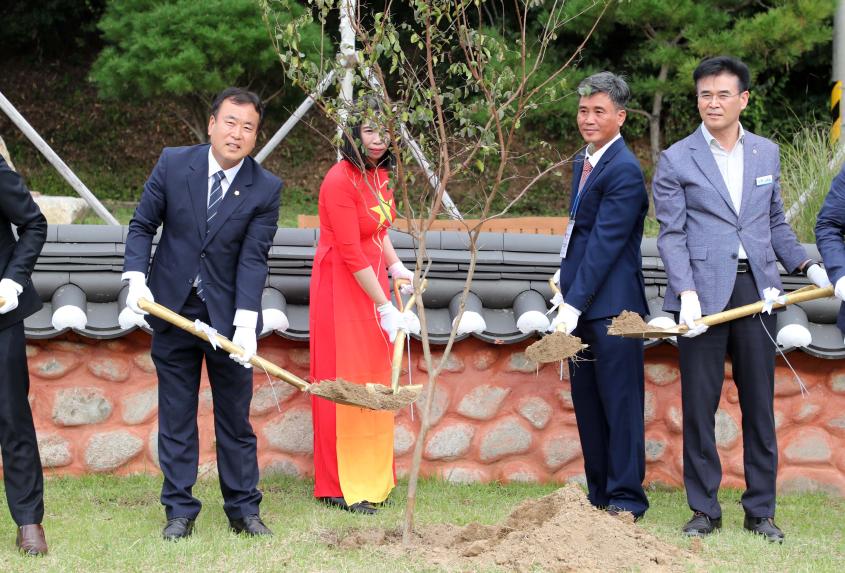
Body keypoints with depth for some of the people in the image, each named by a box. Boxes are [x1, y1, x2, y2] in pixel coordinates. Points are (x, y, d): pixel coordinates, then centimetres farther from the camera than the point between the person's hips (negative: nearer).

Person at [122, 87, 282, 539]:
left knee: (235, 416, 7)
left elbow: (253, 259, -13)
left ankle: (243, 509, 17)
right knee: (175, 416, 7)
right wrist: (136, 279, -11)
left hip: (228, 315, -1)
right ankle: (179, 510, 14)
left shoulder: (265, 189, -8)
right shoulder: (173, 164, -5)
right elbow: (142, 225, 4)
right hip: (172, 309, 1)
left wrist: (245, 322, -22)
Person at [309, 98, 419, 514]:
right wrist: (386, 308, -21)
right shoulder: (340, 181, -20)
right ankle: (340, 487, 4)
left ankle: (371, 478, 21)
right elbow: (352, 254, -22)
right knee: (345, 382, -3)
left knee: (374, 381, 12)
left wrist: (395, 266, 3)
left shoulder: (379, 175, 7)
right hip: (341, 287, -8)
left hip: (372, 279, 8)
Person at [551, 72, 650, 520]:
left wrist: (574, 304, -21)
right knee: (587, 403, 13)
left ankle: (626, 497, 5)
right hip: (581, 303, 9)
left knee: (620, 403, -2)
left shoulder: (624, 171, -15)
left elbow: (605, 244, -19)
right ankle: (598, 493, 21)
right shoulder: (582, 163, 15)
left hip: (612, 306, -9)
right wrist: (565, 281, 17)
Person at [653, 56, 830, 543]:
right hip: (703, 295, -3)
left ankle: (761, 511, 15)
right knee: (699, 404, 2)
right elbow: (671, 235, -3)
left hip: (757, 290, 3)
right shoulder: (676, 160, 1)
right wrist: (687, 293, -15)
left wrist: (807, 265, 5)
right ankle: (704, 509, 13)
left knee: (760, 404, 6)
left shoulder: (766, 153, 12)